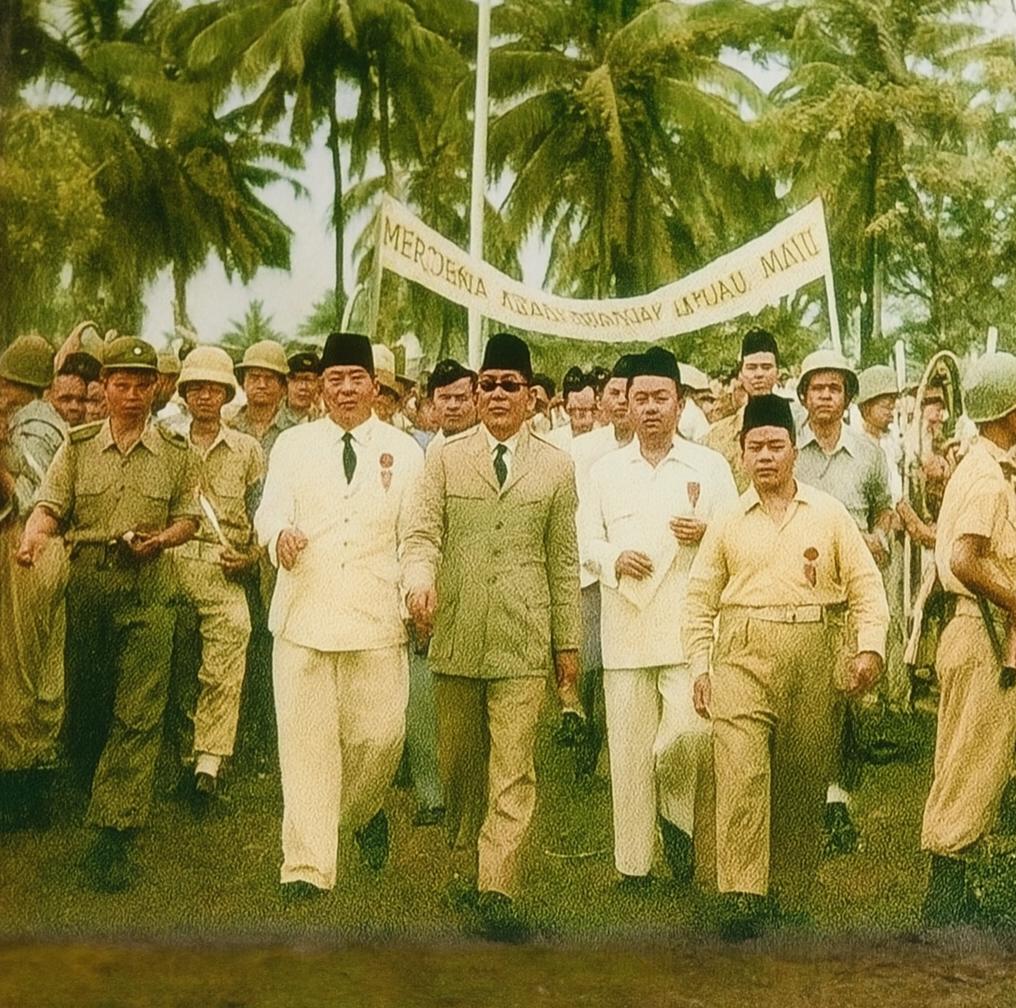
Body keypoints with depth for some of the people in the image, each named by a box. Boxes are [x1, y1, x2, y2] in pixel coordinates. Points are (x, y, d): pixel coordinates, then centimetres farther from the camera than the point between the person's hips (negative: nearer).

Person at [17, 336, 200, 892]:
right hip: (85, 580, 1)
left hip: (148, 585, -1)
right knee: (83, 696, 7)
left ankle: (113, 836, -10)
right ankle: (91, 782, 32)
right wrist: (34, 535, -22)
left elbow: (188, 517, 11)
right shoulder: (78, 445, 10)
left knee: (138, 713, -8)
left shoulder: (177, 453, 9)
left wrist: (160, 539, -10)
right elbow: (51, 504, -1)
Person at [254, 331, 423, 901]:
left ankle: (364, 812, 32)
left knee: (379, 734, -1)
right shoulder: (293, 446, 11)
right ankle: (308, 865, 7)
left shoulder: (404, 451, 9)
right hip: (304, 613, 0)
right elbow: (270, 511, 0)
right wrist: (280, 533, -23)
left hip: (377, 615, 0)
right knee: (306, 740, -2)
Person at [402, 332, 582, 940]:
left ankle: (497, 891, -8)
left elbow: (565, 562, 9)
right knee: (460, 766, 11)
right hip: (456, 638, 2)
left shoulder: (556, 467, 8)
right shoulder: (445, 458, 8)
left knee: (514, 770, -8)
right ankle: (467, 872, 26)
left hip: (524, 642, -1)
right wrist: (420, 580, -22)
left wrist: (570, 643, 8)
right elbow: (422, 535, 0)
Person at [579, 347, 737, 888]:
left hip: (689, 626, -2)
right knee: (627, 748, 3)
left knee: (689, 733, -15)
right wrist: (615, 559, -10)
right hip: (625, 628, 2)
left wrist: (705, 534, -14)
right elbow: (586, 541, 10)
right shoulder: (605, 471, 13)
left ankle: (676, 814, 16)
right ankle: (632, 864, 13)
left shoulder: (709, 467, 8)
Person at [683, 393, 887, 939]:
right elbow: (699, 599, 11)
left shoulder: (829, 514, 9)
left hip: (813, 658, 1)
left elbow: (866, 585, 7)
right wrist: (699, 666, 3)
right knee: (741, 774, -12)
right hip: (744, 654, 0)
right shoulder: (727, 521, 10)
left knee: (803, 780, 5)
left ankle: (792, 893, 18)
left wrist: (870, 648, -5)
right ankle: (742, 896, -10)